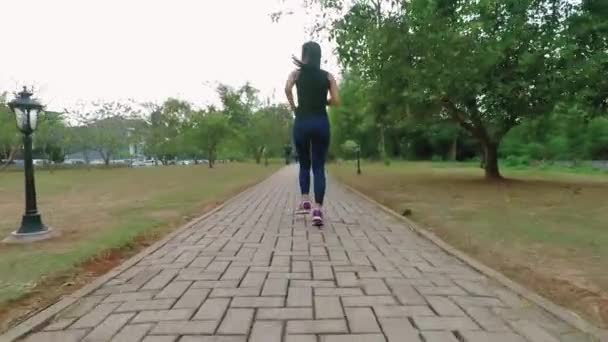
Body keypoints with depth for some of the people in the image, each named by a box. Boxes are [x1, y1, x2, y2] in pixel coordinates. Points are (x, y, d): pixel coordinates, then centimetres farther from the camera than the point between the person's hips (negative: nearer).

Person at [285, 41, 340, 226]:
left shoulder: (297, 73, 5)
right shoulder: (328, 76, 8)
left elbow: (287, 89, -15)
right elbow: (336, 101, 0)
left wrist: (293, 107, -1)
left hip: (302, 122, 0)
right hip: (321, 123, 0)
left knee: (304, 165, 18)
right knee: (319, 167, 0)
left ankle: (305, 200, 8)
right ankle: (317, 210, -11)